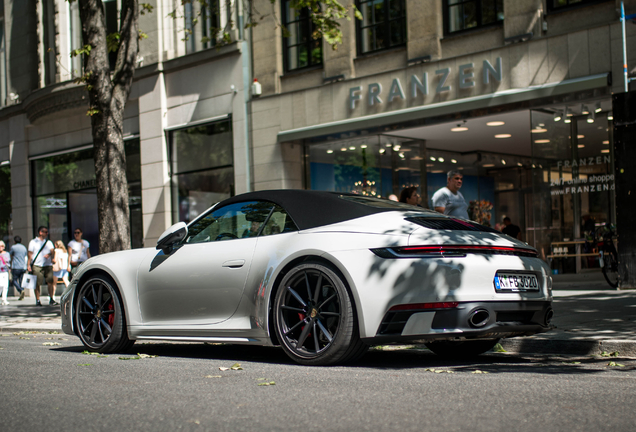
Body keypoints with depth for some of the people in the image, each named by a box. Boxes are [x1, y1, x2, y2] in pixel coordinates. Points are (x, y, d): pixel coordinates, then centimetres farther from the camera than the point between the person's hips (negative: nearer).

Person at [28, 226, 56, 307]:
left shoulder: (48, 242, 18)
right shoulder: (33, 242, 7)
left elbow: (53, 250, 4)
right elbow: (30, 254, 3)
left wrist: (49, 254, -19)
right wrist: (28, 265, -4)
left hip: (48, 265, 3)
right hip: (37, 265, -3)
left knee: (50, 282, -3)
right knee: (37, 283, -3)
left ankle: (51, 300, 2)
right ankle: (37, 300, 3)